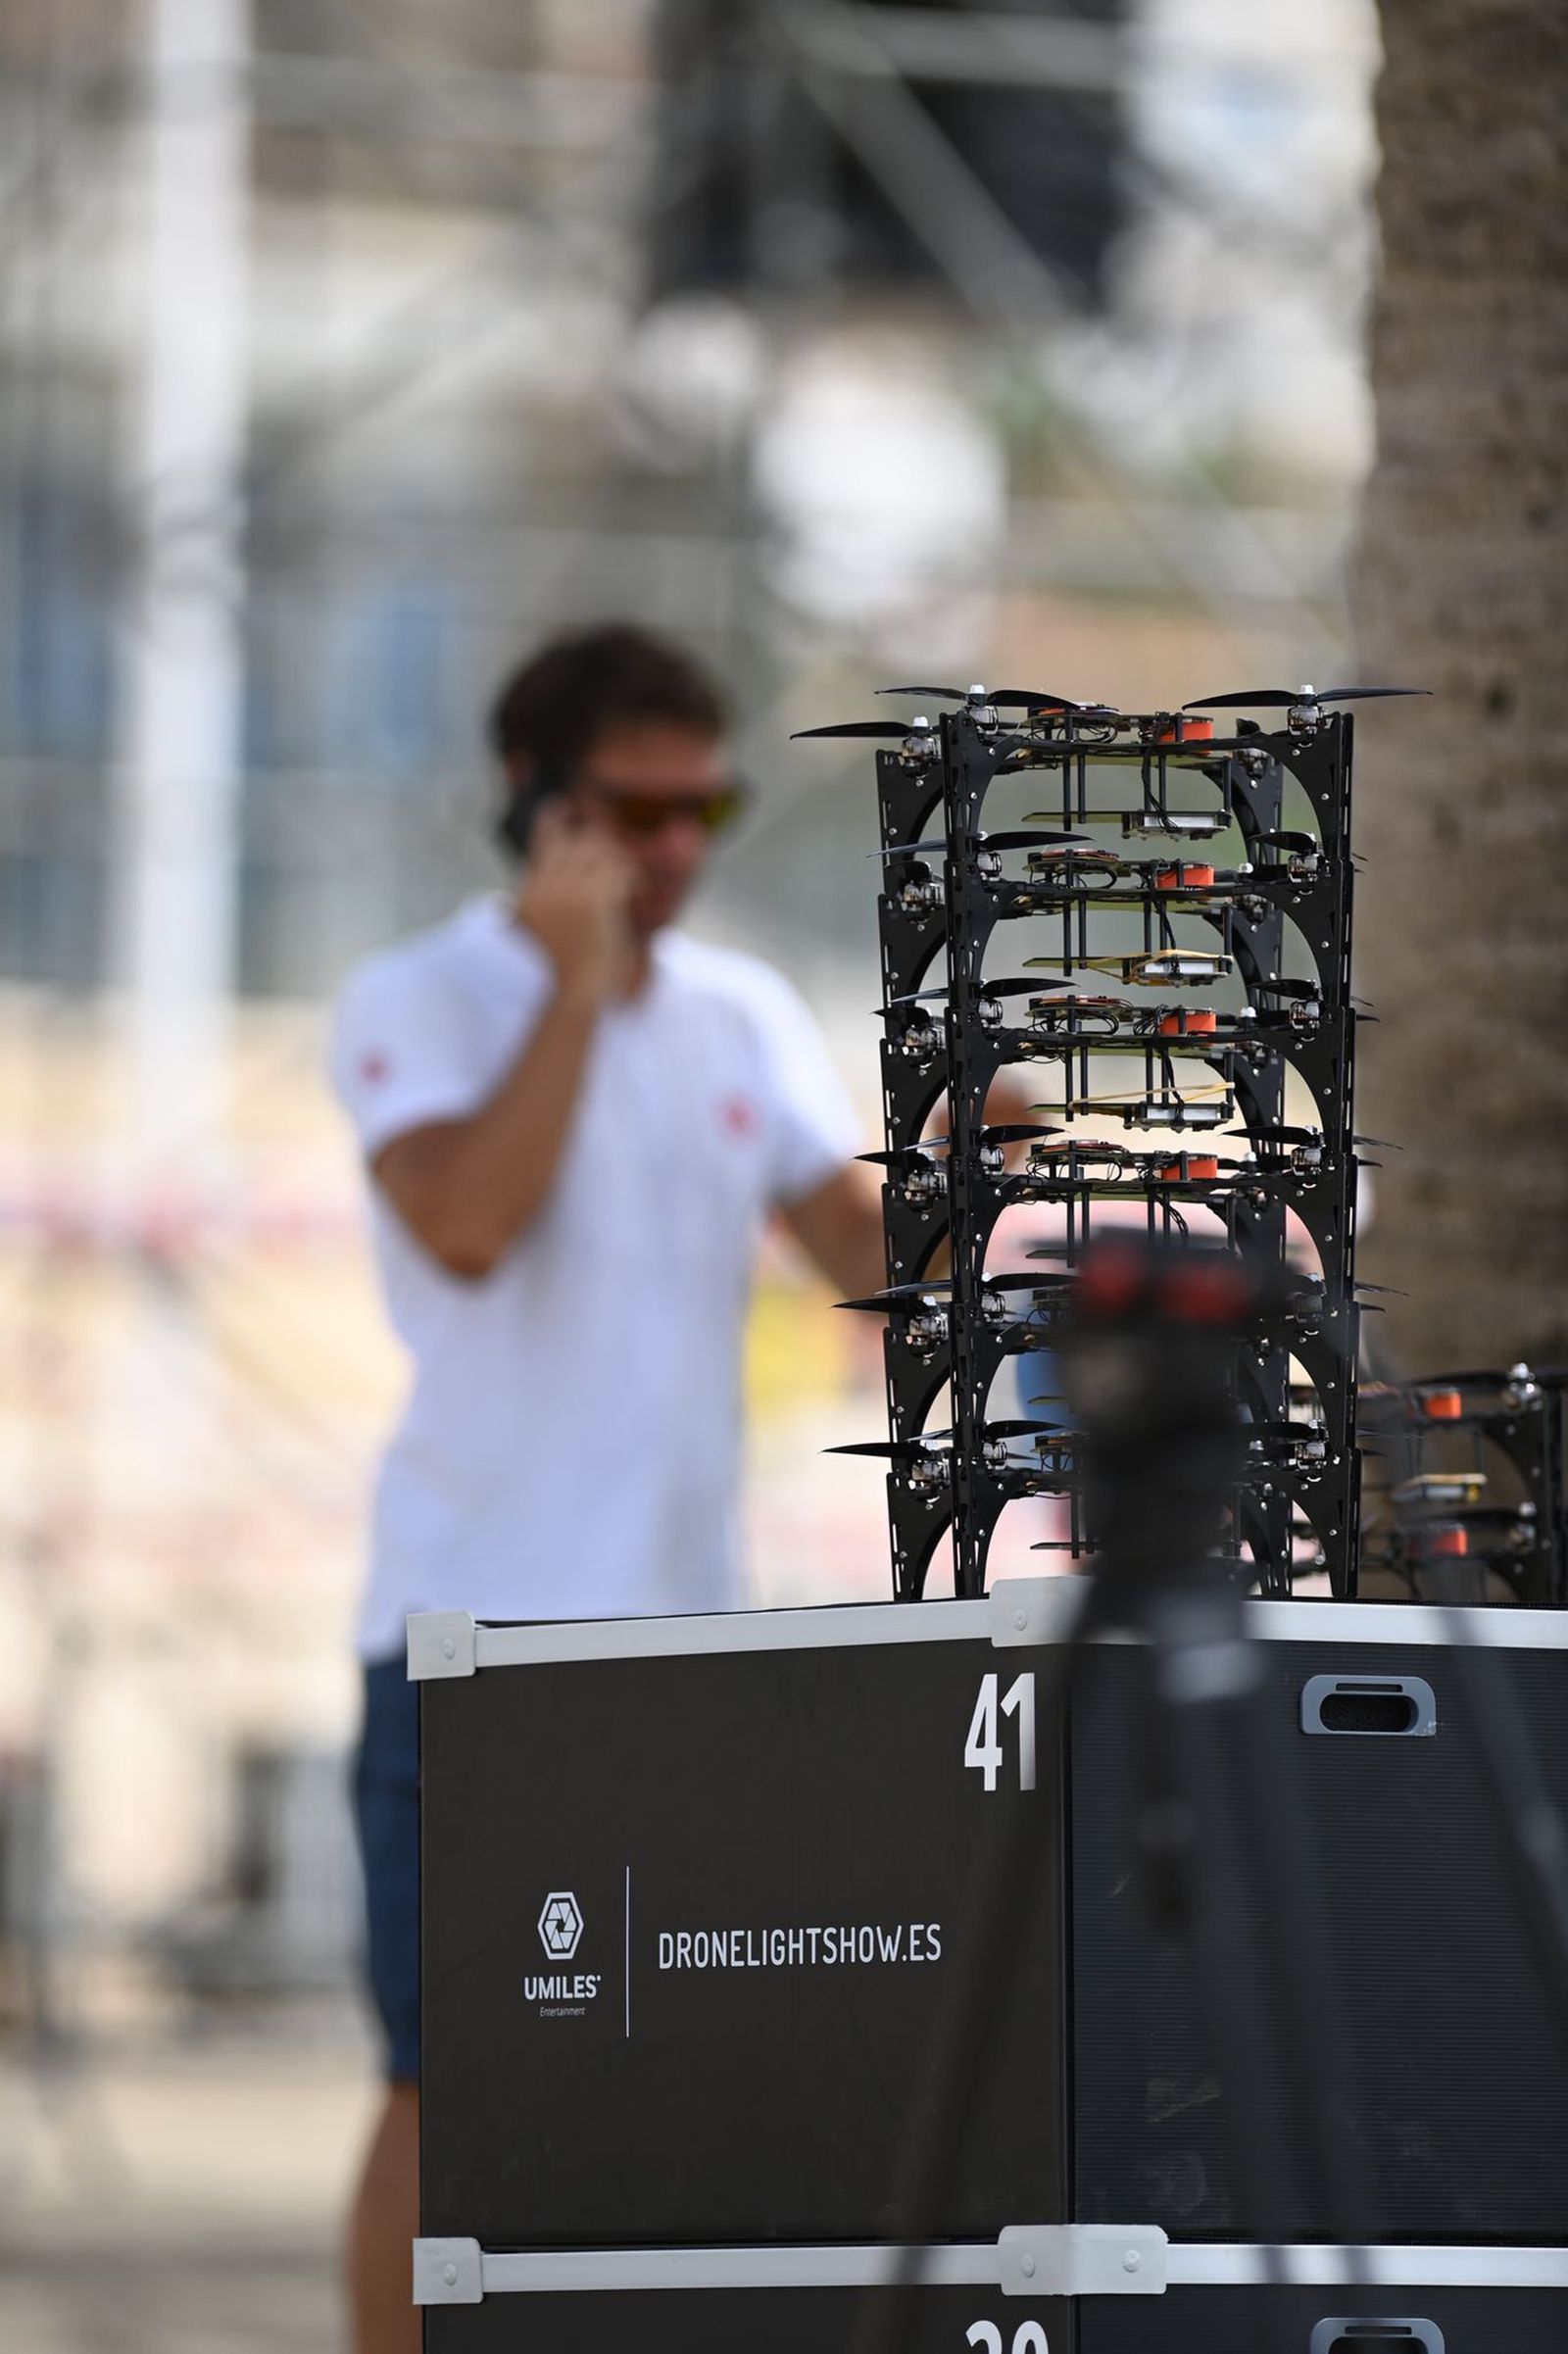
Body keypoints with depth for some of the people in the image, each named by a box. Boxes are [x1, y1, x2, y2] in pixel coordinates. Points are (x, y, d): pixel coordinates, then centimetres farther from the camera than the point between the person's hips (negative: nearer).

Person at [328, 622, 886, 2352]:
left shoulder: (746, 1019, 10)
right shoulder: (416, 1006, -5)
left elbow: (871, 1256, 3)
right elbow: (469, 1223, -23)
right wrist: (578, 976, -19)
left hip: (681, 1624, 5)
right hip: (478, 1622, -5)